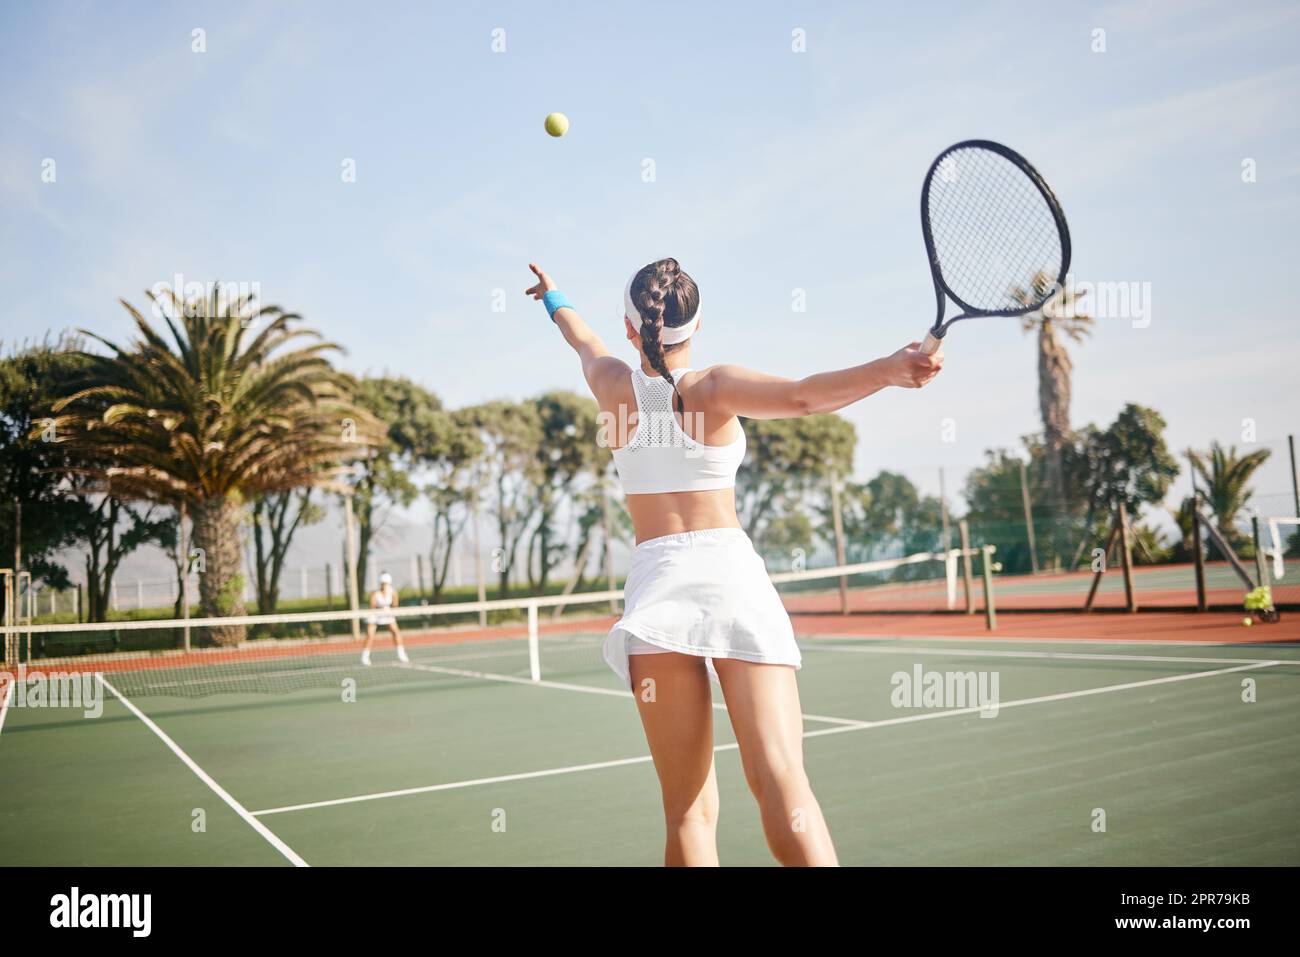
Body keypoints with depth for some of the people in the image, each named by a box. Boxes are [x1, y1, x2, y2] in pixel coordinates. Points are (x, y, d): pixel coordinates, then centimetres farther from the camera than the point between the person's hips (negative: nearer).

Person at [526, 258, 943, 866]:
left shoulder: (612, 384, 9)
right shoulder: (715, 387, 0)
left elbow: (585, 341, 32)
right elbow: (801, 396, -19)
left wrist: (555, 300, 52)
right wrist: (889, 369, -25)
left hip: (655, 585, 2)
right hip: (732, 576, -2)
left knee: (688, 809, 3)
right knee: (781, 782, -11)